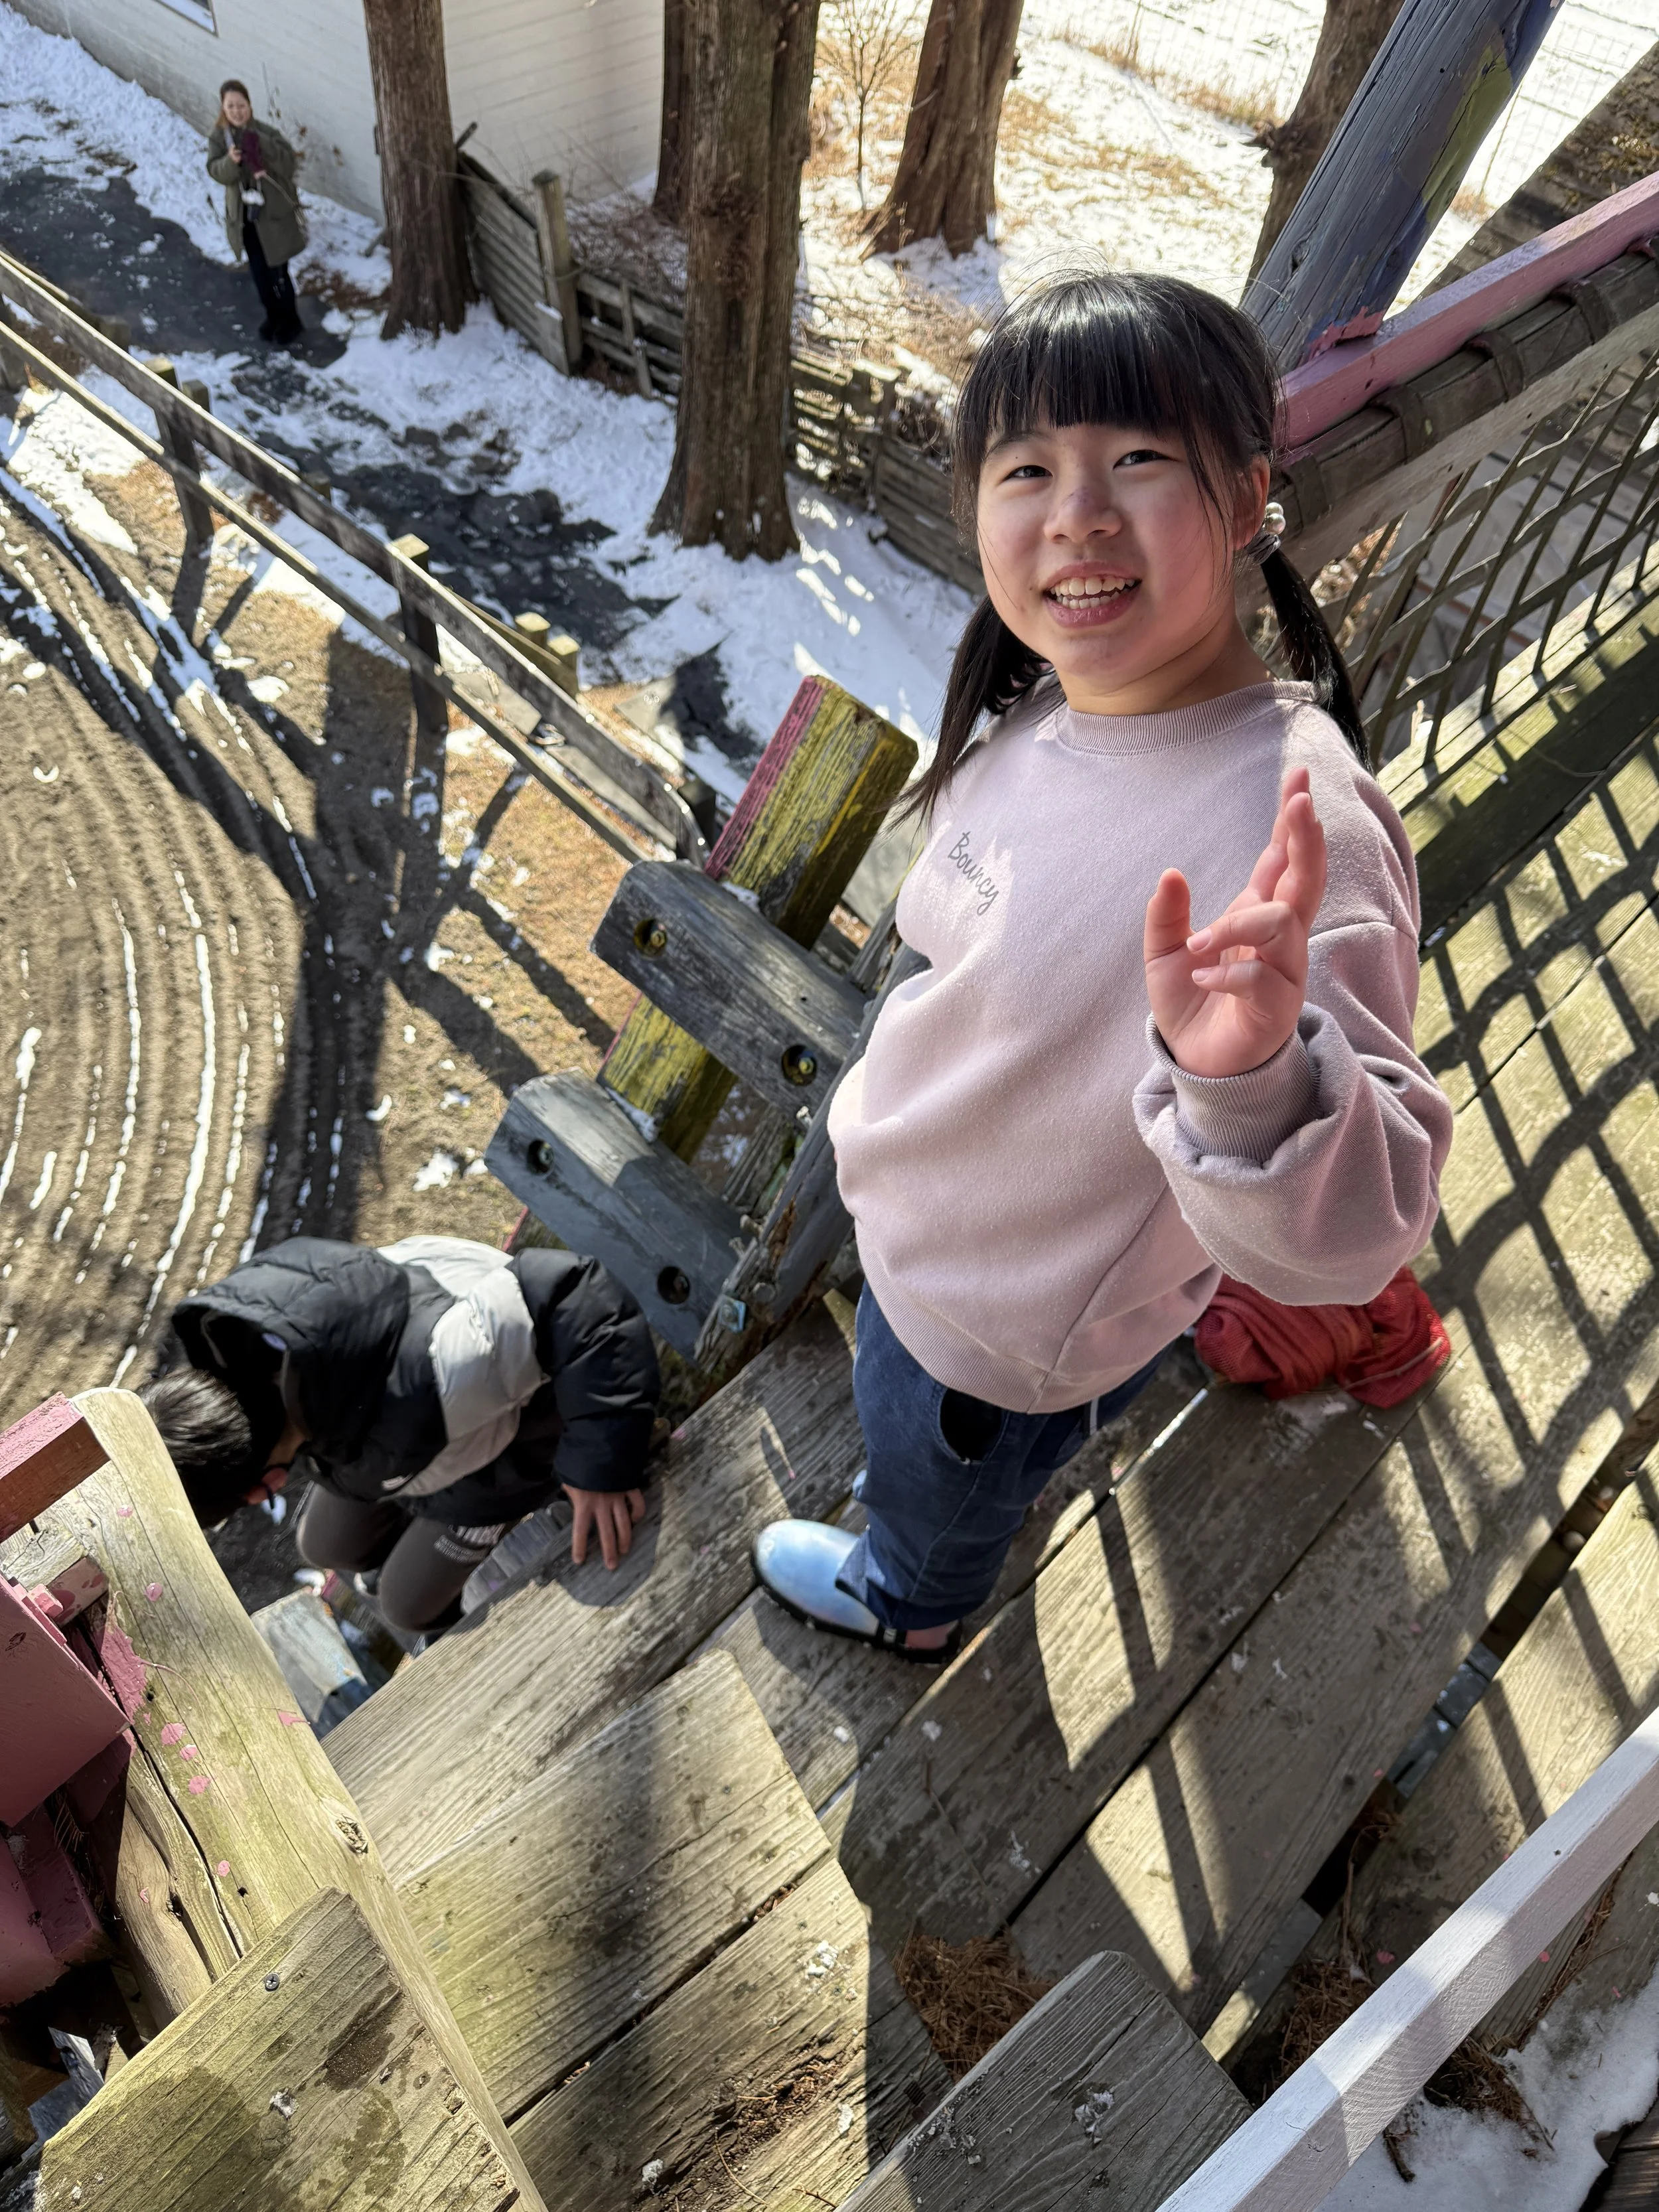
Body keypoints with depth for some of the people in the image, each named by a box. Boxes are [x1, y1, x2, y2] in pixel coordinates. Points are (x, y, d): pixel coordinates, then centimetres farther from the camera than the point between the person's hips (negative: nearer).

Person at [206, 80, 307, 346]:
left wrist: (263, 146, -37)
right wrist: (231, 160, -32)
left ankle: (290, 322, 21)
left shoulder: (265, 132, -13)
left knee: (277, 272, 1)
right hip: (244, 216, 4)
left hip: (274, 213, -4)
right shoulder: (218, 136, -3)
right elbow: (216, 172, -11)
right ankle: (273, 316, 36)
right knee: (258, 272, 15)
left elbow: (290, 164, -22)